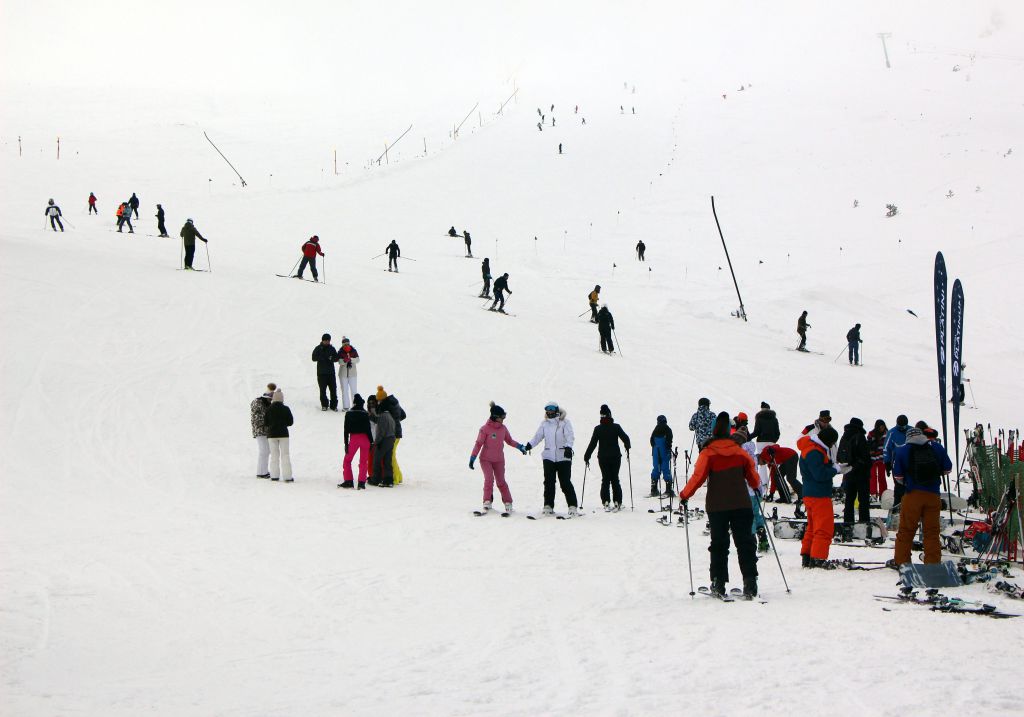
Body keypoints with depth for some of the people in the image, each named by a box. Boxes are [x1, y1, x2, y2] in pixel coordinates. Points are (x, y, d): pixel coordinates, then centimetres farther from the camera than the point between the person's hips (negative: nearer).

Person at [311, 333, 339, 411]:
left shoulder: (332, 348, 8)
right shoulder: (318, 348, 3)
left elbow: (336, 359, 6)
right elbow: (313, 358, -5)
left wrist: (331, 358, -17)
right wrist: (323, 358, -19)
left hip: (331, 372, 1)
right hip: (321, 372, -1)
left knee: (333, 389, -2)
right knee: (323, 389, 2)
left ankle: (333, 405, 4)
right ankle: (324, 405, 11)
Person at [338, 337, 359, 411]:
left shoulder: (353, 351, -2)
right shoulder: (340, 352, -6)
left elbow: (357, 360, -9)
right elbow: (340, 362, -15)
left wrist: (350, 359, -26)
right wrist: (344, 360, -35)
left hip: (352, 373, 0)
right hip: (343, 373, 0)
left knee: (353, 390, 4)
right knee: (344, 390, 5)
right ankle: (345, 406, 10)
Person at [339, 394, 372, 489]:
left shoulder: (349, 414, -1)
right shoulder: (365, 414, -5)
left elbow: (346, 430, -1)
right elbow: (368, 428, -6)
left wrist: (346, 443, 2)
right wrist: (371, 441, 1)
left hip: (353, 438, 0)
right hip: (364, 438, 0)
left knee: (347, 460, 12)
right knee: (363, 461, 5)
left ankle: (348, 481, 4)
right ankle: (362, 483, -3)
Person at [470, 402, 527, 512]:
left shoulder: (503, 428, 2)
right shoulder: (485, 429, -12)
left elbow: (509, 440, 17)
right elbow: (478, 443, -9)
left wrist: (520, 446, 9)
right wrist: (472, 458, -11)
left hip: (499, 460, 3)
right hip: (486, 459, -3)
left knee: (501, 481, 6)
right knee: (489, 479, -18)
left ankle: (508, 502, 16)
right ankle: (487, 501, -11)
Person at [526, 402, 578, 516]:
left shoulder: (565, 422, -1)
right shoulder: (544, 423, 11)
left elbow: (570, 436, -10)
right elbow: (538, 436, 8)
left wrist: (568, 447, -28)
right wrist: (530, 445, -9)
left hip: (563, 457, -4)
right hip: (549, 457, 4)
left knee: (565, 482, -5)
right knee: (549, 482, 2)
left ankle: (572, 506, 0)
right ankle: (548, 506, 8)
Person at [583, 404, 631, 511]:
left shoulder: (598, 429, -4)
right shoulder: (616, 427, -5)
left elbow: (592, 444, -3)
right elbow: (626, 439, -6)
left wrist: (587, 457, 4)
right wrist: (627, 448, 14)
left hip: (603, 458, 0)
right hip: (615, 457, 0)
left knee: (605, 479, 7)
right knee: (615, 479, 7)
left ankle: (606, 502, -3)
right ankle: (617, 502, 1)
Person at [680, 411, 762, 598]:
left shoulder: (708, 453, -6)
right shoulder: (740, 452, 4)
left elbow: (698, 477, -10)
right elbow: (753, 476, 11)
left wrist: (684, 495, 3)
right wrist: (756, 487, 33)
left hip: (717, 507, -2)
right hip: (741, 505, 2)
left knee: (719, 544, 8)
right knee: (745, 544, 4)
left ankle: (718, 584, 4)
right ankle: (750, 582, -6)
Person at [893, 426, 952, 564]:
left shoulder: (902, 450, 1)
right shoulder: (937, 447, 5)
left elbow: (897, 476, 0)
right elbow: (947, 468, 10)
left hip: (912, 495, -1)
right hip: (933, 495, 2)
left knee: (906, 530, 7)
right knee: (932, 532, 9)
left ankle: (901, 562, 9)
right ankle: (933, 563, 10)